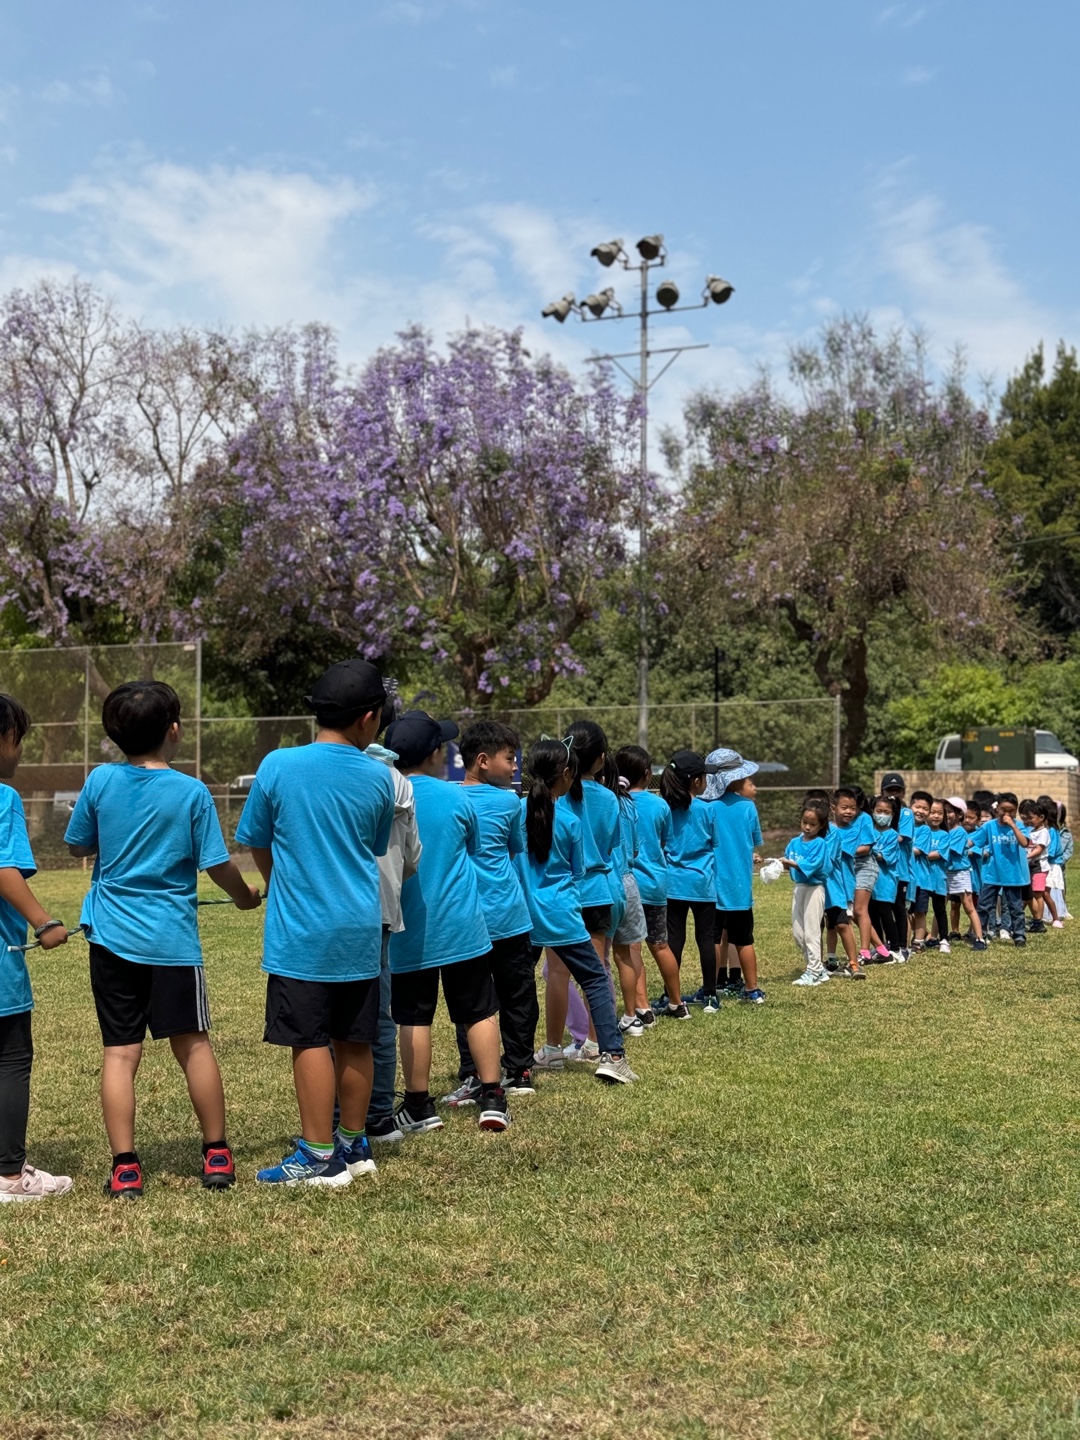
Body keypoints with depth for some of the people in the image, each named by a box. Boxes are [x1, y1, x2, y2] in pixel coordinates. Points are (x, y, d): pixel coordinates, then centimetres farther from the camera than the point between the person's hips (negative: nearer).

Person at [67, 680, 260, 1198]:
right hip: (172, 938, -1)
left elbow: (77, 847, 10)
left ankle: (125, 1168, 1)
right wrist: (245, 895, 15)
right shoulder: (192, 792, -7)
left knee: (119, 1052, 3)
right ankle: (216, 1156, 17)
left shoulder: (100, 781, -2)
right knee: (193, 1044, 10)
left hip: (112, 936, 1)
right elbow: (217, 865, -4)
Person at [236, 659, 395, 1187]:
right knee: (354, 1041, 12)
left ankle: (319, 1157, 4)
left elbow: (257, 844, 5)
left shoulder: (279, 766, -7)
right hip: (361, 928, 3)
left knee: (310, 1041, 1)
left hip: (300, 930, -3)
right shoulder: (379, 778, -1)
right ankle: (353, 1145, 24)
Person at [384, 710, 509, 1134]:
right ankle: (492, 1099, 9)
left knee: (414, 1018, 6)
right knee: (479, 1012, 10)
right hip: (462, 925, 0)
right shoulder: (455, 797, -4)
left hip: (408, 930, 0)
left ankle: (419, 1107, 10)